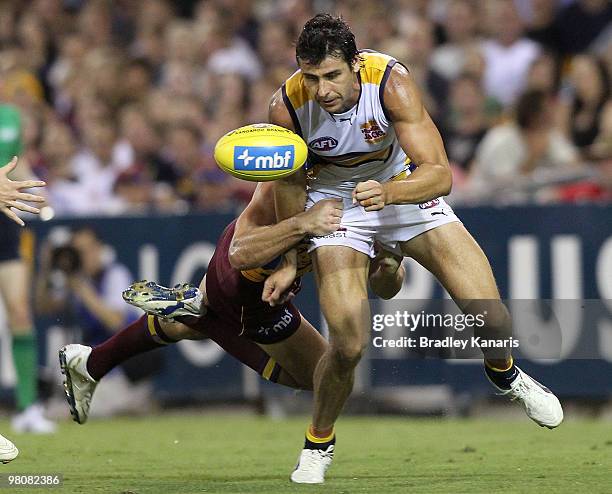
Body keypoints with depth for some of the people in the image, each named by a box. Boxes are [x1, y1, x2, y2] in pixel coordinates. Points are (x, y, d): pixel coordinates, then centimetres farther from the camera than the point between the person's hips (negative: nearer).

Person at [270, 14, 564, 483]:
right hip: (334, 202, -1)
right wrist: (293, 258, 1)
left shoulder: (392, 81, -30)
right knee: (349, 343, -20)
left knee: (492, 320, -9)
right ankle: (318, 443, 9)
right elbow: (290, 183, -6)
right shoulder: (287, 106, -26)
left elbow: (440, 175, -33)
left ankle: (504, 373, 29)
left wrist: (386, 193, -51)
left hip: (404, 188, 1)